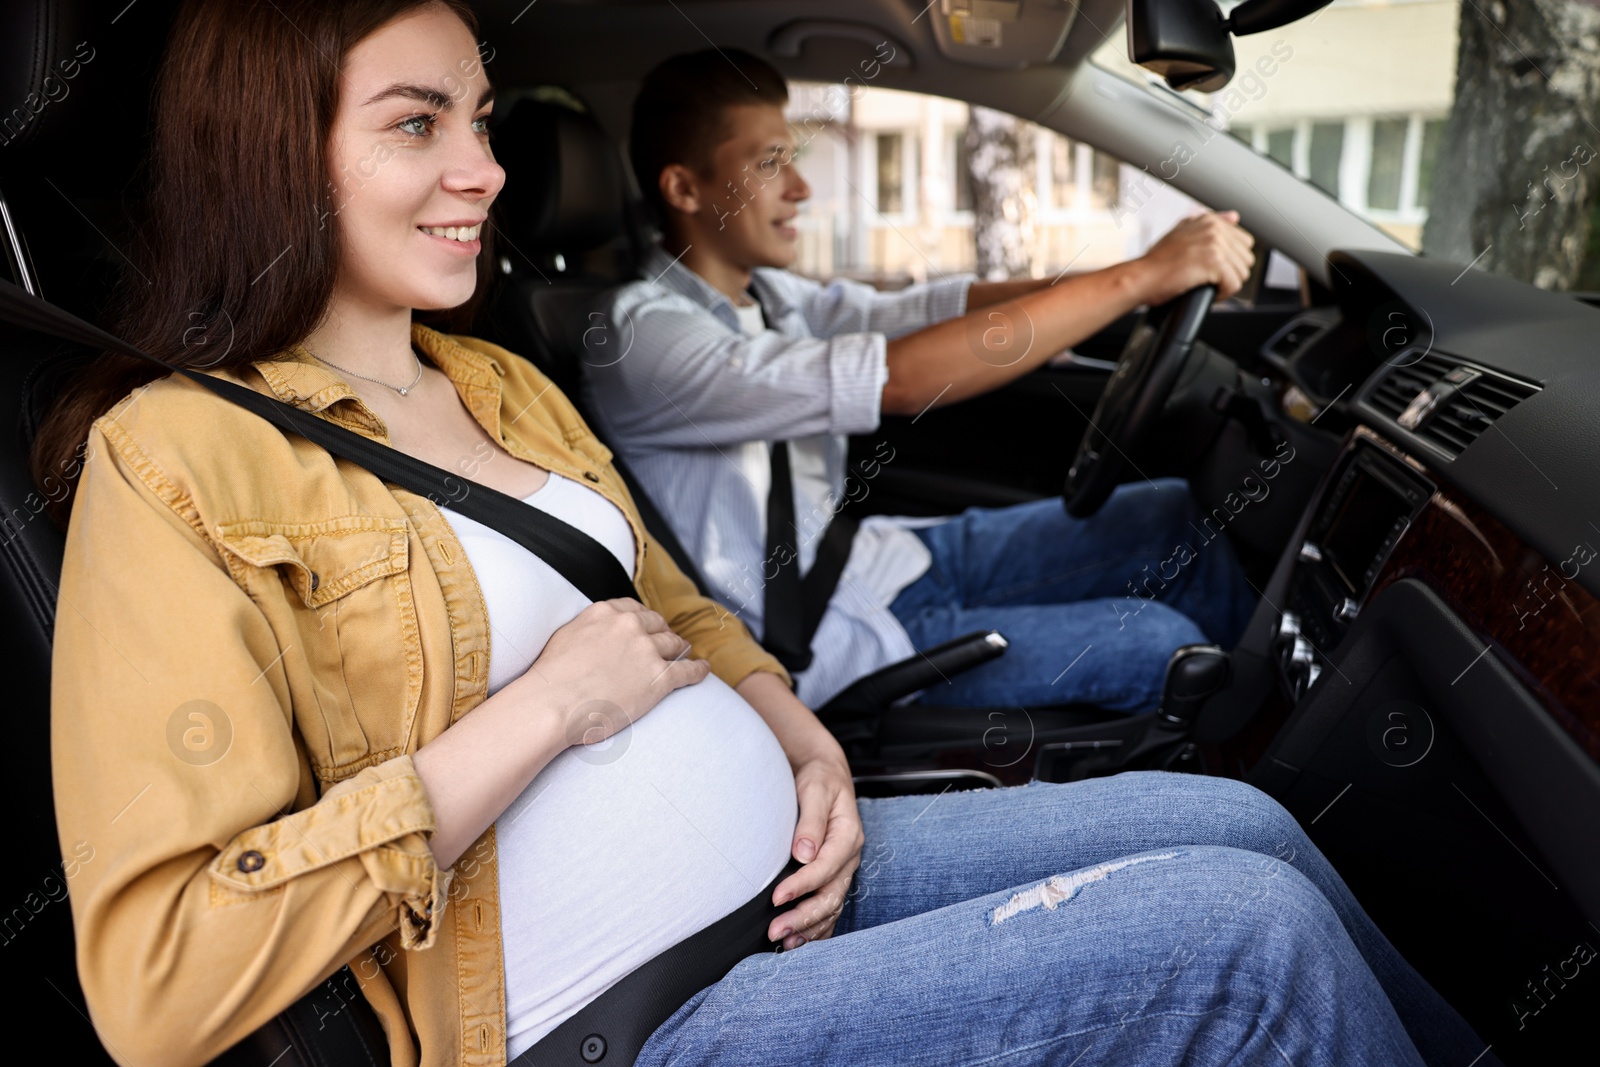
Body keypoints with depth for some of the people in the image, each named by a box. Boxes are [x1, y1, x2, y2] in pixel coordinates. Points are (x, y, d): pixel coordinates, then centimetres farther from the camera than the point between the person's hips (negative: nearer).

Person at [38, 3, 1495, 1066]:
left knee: (1241, 823, 5)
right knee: (1251, 927, -13)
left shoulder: (501, 386, 11)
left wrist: (798, 739, 0)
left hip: (792, 866, 8)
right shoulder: (182, 460, -13)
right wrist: (547, 709, -20)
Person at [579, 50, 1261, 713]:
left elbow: (930, 309, -2)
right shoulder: (639, 334, -22)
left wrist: (1167, 271, -12)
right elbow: (897, 380, -32)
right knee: (1155, 642, -12)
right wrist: (1141, 277, -29)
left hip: (884, 557, 8)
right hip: (831, 642, -8)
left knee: (1176, 514, 3)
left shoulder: (765, 295, 6)